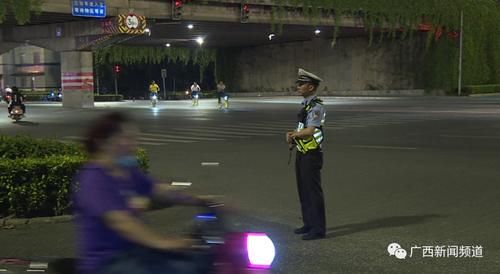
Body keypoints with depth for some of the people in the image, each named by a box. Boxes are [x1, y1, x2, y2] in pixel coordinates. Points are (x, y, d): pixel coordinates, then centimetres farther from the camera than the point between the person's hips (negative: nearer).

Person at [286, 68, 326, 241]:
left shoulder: (316, 106, -17)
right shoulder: (306, 104, 13)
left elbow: (310, 130, -25)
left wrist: (292, 135, -10)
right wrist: (293, 137, 0)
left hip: (311, 155, -10)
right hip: (302, 154, 10)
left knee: (313, 191, -3)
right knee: (303, 191, 17)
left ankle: (318, 229, 4)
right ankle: (309, 224, 28)